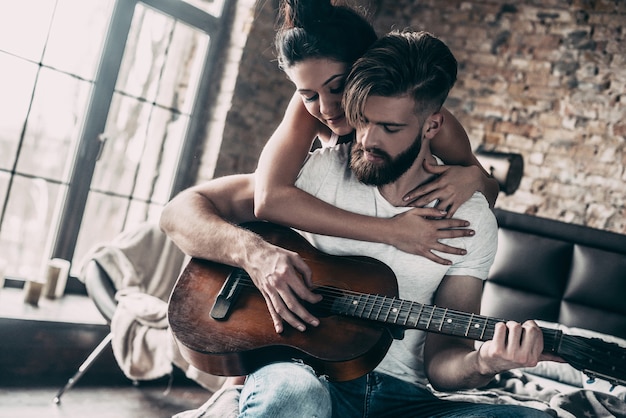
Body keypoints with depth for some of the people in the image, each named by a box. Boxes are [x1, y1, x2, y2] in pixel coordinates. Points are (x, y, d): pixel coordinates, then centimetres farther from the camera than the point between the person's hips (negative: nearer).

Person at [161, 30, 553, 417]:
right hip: (302, 372, -2)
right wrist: (252, 251, -22)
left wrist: (481, 364, -22)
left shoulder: (472, 219, 0)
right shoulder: (321, 169, -3)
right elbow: (180, 212, -3)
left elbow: (440, 358, 1)